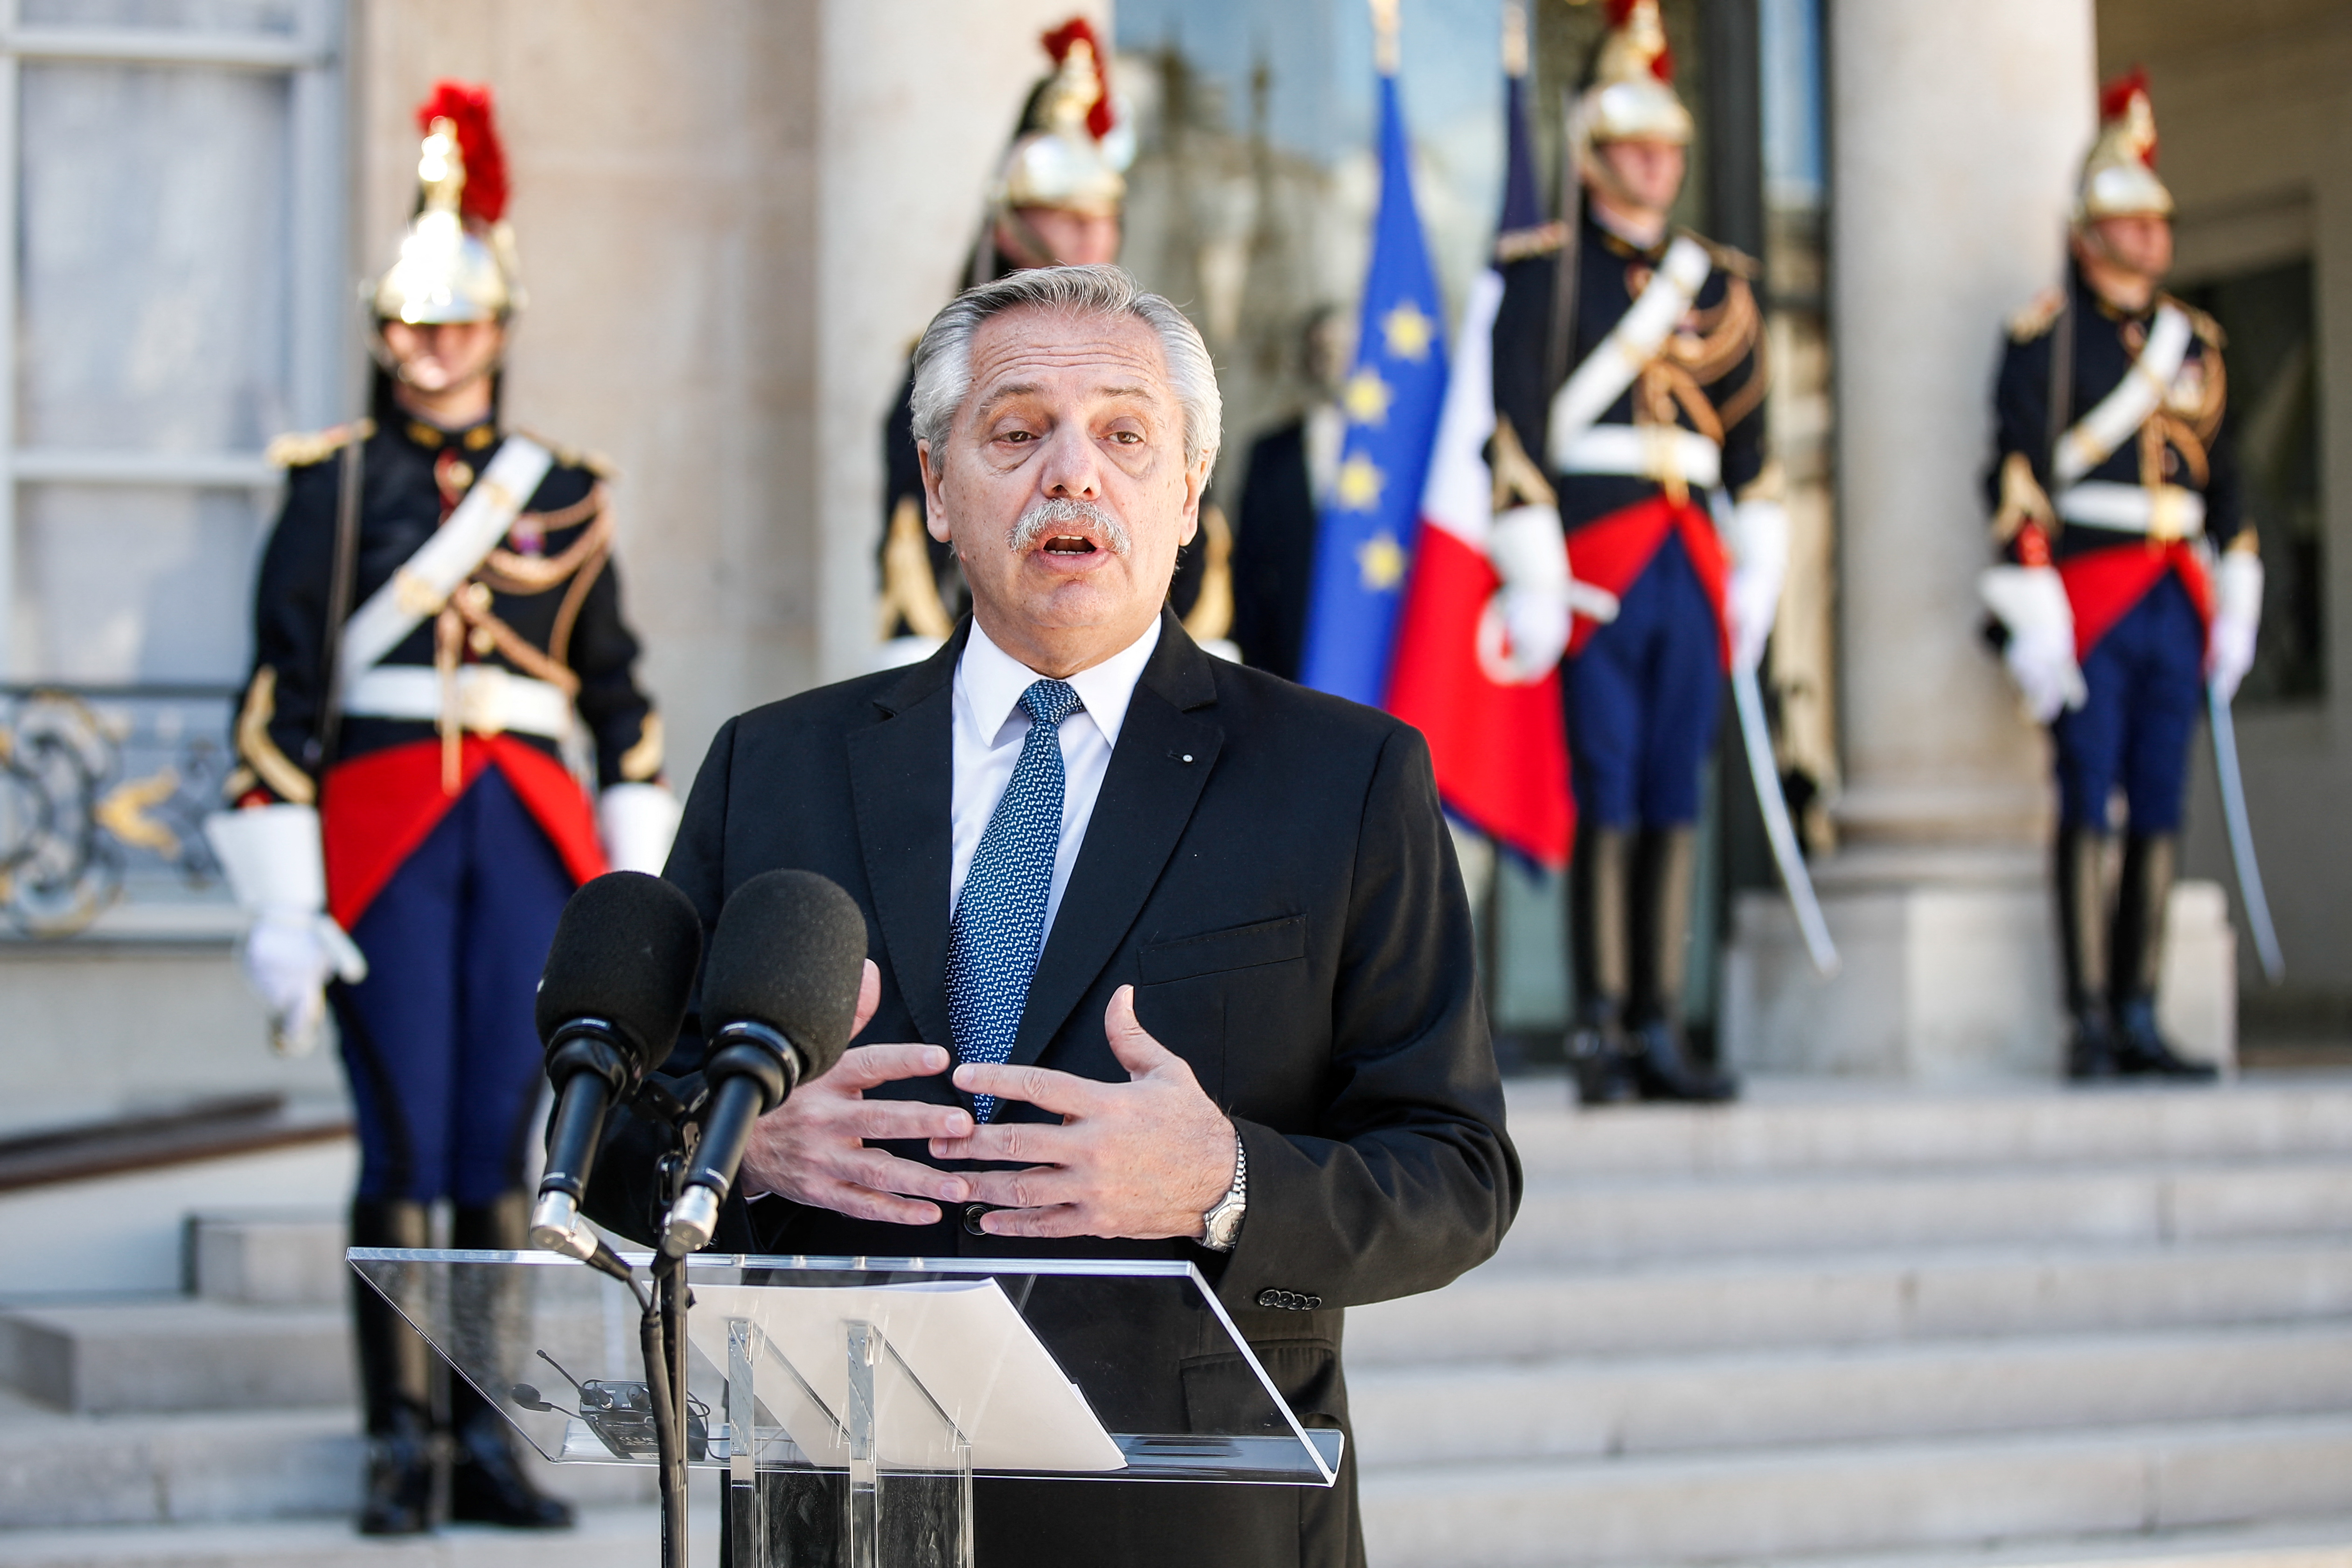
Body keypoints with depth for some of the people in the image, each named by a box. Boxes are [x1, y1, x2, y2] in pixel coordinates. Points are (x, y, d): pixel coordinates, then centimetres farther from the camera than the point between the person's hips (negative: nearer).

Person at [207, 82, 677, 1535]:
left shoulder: (567, 490, 12)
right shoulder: (333, 482, 3)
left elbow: (622, 701, 14)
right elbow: (280, 698, -1)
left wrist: (651, 885, 7)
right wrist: (284, 911, -8)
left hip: (533, 837, 2)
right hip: (383, 830, -2)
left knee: (500, 1146, 4)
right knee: (404, 1146, -3)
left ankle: (490, 1440, 10)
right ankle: (401, 1444, 3)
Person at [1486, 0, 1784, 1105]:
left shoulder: (1717, 282, 16)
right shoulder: (1541, 270, 1)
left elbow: (1748, 436, 17)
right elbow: (1516, 425, -6)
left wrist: (1758, 573, 12)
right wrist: (1533, 578, -12)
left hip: (1691, 569, 5)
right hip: (1593, 565, -5)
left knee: (1674, 806, 4)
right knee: (1605, 805, -6)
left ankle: (1659, 1035, 7)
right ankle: (1600, 1037, -3)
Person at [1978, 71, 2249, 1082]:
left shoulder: (2192, 340, 16)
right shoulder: (2045, 335, -3)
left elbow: (2221, 475, 19)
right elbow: (2015, 473, -8)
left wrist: (2236, 603, 13)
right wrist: (2032, 609, -14)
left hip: (2176, 606, 6)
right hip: (2089, 599, -6)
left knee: (2159, 815, 6)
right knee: (2089, 811, -5)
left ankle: (2140, 1019, 11)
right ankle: (2091, 1024, -3)